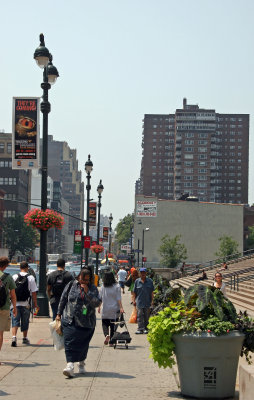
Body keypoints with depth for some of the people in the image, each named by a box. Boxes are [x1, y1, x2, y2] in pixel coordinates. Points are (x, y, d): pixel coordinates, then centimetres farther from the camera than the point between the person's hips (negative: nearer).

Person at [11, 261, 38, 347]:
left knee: (15, 321, 0)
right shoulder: (30, 278, -2)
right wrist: (35, 304, 4)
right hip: (25, 304, 0)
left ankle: (14, 336, -19)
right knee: (25, 321, 14)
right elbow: (34, 292, -4)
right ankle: (25, 338, 26)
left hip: (15, 303, 0)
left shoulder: (14, 277, 2)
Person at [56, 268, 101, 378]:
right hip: (70, 320, 0)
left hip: (86, 322, 0)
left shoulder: (93, 288, 3)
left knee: (83, 344, 7)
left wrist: (87, 292, -17)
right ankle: (70, 365, -13)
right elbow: (63, 299, 12)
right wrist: (59, 314, 11)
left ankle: (81, 363, 28)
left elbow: (97, 303, -9)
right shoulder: (71, 285, 5)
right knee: (69, 342, -12)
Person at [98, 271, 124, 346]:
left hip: (105, 309, 0)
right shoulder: (117, 286, -5)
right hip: (114, 310, 0)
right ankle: (111, 341, 9)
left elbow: (100, 298, 3)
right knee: (113, 325, 8)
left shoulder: (103, 287, -2)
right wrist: (121, 308, -7)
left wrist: (99, 307, 13)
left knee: (105, 323, 12)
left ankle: (106, 335, -15)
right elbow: (118, 299, -9)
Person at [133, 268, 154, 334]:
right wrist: (134, 300, 3)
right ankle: (140, 329, -7)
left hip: (147, 302, 1)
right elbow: (134, 292, 8)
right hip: (139, 302, -1)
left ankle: (145, 328, 16)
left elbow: (152, 292, 6)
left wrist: (152, 300, 0)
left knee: (146, 316, 7)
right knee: (140, 316, -6)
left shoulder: (150, 281, 4)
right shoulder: (137, 281, 4)